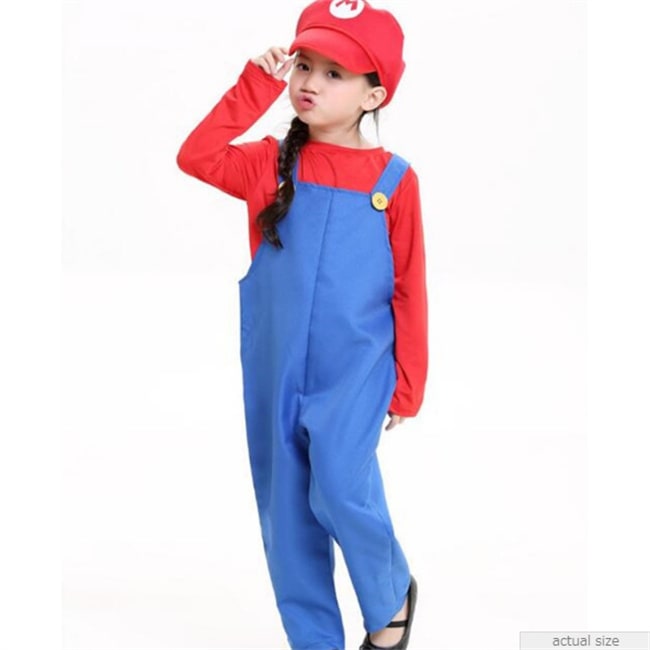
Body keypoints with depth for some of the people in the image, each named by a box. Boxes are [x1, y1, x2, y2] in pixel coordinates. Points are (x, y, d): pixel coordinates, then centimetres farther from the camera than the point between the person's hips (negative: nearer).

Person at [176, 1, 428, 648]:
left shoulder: (394, 179, -5)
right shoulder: (273, 164, 2)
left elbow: (409, 290, -1)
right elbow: (196, 157, -15)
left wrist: (407, 385, 2)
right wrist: (256, 85, -15)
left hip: (353, 376, -3)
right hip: (274, 374, 4)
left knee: (340, 493, -14)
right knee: (285, 511, 9)